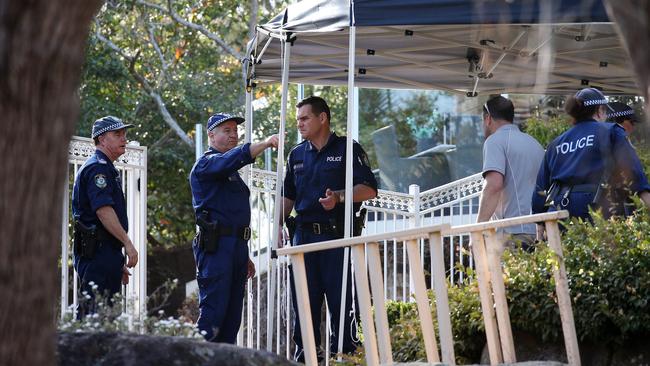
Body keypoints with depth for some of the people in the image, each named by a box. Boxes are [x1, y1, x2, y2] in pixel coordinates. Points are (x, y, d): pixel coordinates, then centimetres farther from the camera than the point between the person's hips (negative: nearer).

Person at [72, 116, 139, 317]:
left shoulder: (106, 168, 25)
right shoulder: (98, 167, -9)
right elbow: (103, 210, -21)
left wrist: (119, 262, 28)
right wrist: (127, 243, -21)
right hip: (98, 253, -11)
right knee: (94, 312, -15)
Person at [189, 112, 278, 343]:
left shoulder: (231, 173, 26)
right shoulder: (207, 164, -3)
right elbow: (235, 158, -26)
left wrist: (245, 257, 27)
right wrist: (266, 143, -31)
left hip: (236, 246, 9)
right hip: (215, 246, -9)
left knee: (233, 314, 7)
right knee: (213, 310, -15)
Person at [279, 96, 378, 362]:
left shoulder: (347, 150, 1)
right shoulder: (297, 155, 17)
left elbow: (369, 189, -6)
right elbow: (288, 197, 23)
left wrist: (339, 197, -21)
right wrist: (279, 224, 8)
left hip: (338, 235, -5)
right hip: (304, 236, 5)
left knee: (341, 301, -6)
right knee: (304, 302, 5)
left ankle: (343, 354, -3)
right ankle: (304, 356, 10)